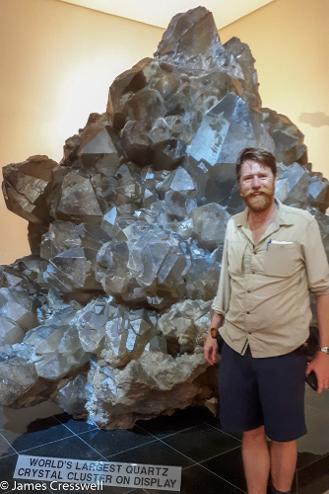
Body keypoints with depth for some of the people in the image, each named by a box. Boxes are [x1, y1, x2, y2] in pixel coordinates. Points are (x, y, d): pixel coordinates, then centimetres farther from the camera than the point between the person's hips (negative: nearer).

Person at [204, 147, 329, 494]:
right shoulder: (233, 226, 2)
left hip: (283, 351, -3)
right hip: (235, 348, 3)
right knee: (251, 433, 17)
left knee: (283, 436, 15)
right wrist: (213, 331, 13)